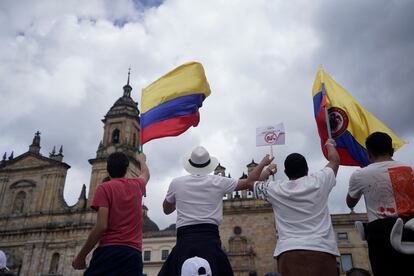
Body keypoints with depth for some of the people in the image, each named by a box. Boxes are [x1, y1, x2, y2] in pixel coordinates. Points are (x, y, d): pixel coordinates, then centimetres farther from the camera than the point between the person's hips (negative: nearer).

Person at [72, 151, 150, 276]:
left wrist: (81, 256, -3)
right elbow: (146, 174, 41)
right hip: (134, 253, 5)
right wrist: (141, 160, 60)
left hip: (109, 250, -4)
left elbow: (101, 226, -10)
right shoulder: (137, 185, 15)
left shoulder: (104, 187, 0)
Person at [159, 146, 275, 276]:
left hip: (185, 238, 0)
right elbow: (249, 182, 15)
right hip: (210, 237, 0)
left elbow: (166, 209, 21)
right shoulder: (218, 182, 3)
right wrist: (263, 163, 29)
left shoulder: (176, 183, 5)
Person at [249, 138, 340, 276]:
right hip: (321, 251, 0)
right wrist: (330, 145, 45)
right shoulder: (318, 181, 6)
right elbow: (335, 160, 25)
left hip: (289, 252, 0)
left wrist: (266, 169, 41)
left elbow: (250, 183, 26)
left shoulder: (275, 189, 7)